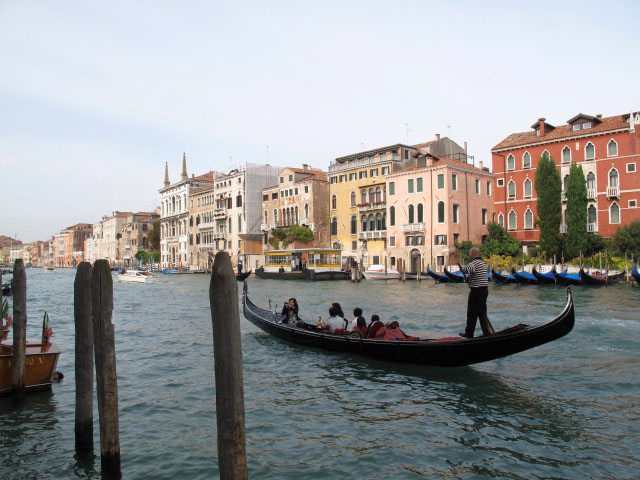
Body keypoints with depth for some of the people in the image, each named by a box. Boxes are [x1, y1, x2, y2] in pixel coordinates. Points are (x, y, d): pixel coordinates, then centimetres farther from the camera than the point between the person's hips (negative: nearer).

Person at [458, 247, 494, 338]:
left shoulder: (474, 263, -15)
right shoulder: (483, 263, 16)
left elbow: (466, 270, -34)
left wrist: (460, 266, -16)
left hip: (476, 291, -9)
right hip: (484, 289, 9)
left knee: (472, 313, 1)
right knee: (482, 312, 13)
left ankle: (469, 333, 9)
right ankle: (487, 332, 11)